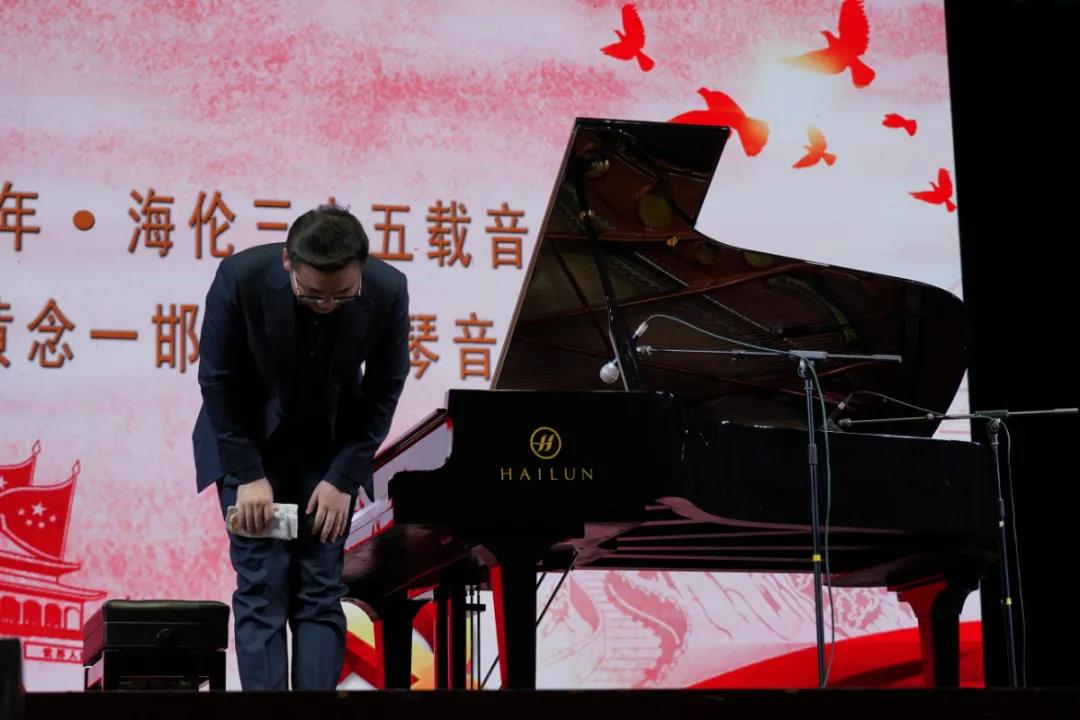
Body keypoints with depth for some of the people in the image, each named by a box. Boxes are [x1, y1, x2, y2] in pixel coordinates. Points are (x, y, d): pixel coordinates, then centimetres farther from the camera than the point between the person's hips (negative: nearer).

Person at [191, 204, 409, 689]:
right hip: (250, 442, -1)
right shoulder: (240, 277, -27)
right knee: (262, 586, -10)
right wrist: (248, 474, -17)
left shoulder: (388, 291, -23)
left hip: (329, 448, 2)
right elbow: (218, 381, -15)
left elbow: (384, 389, -9)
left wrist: (343, 477, -13)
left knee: (321, 592, -4)